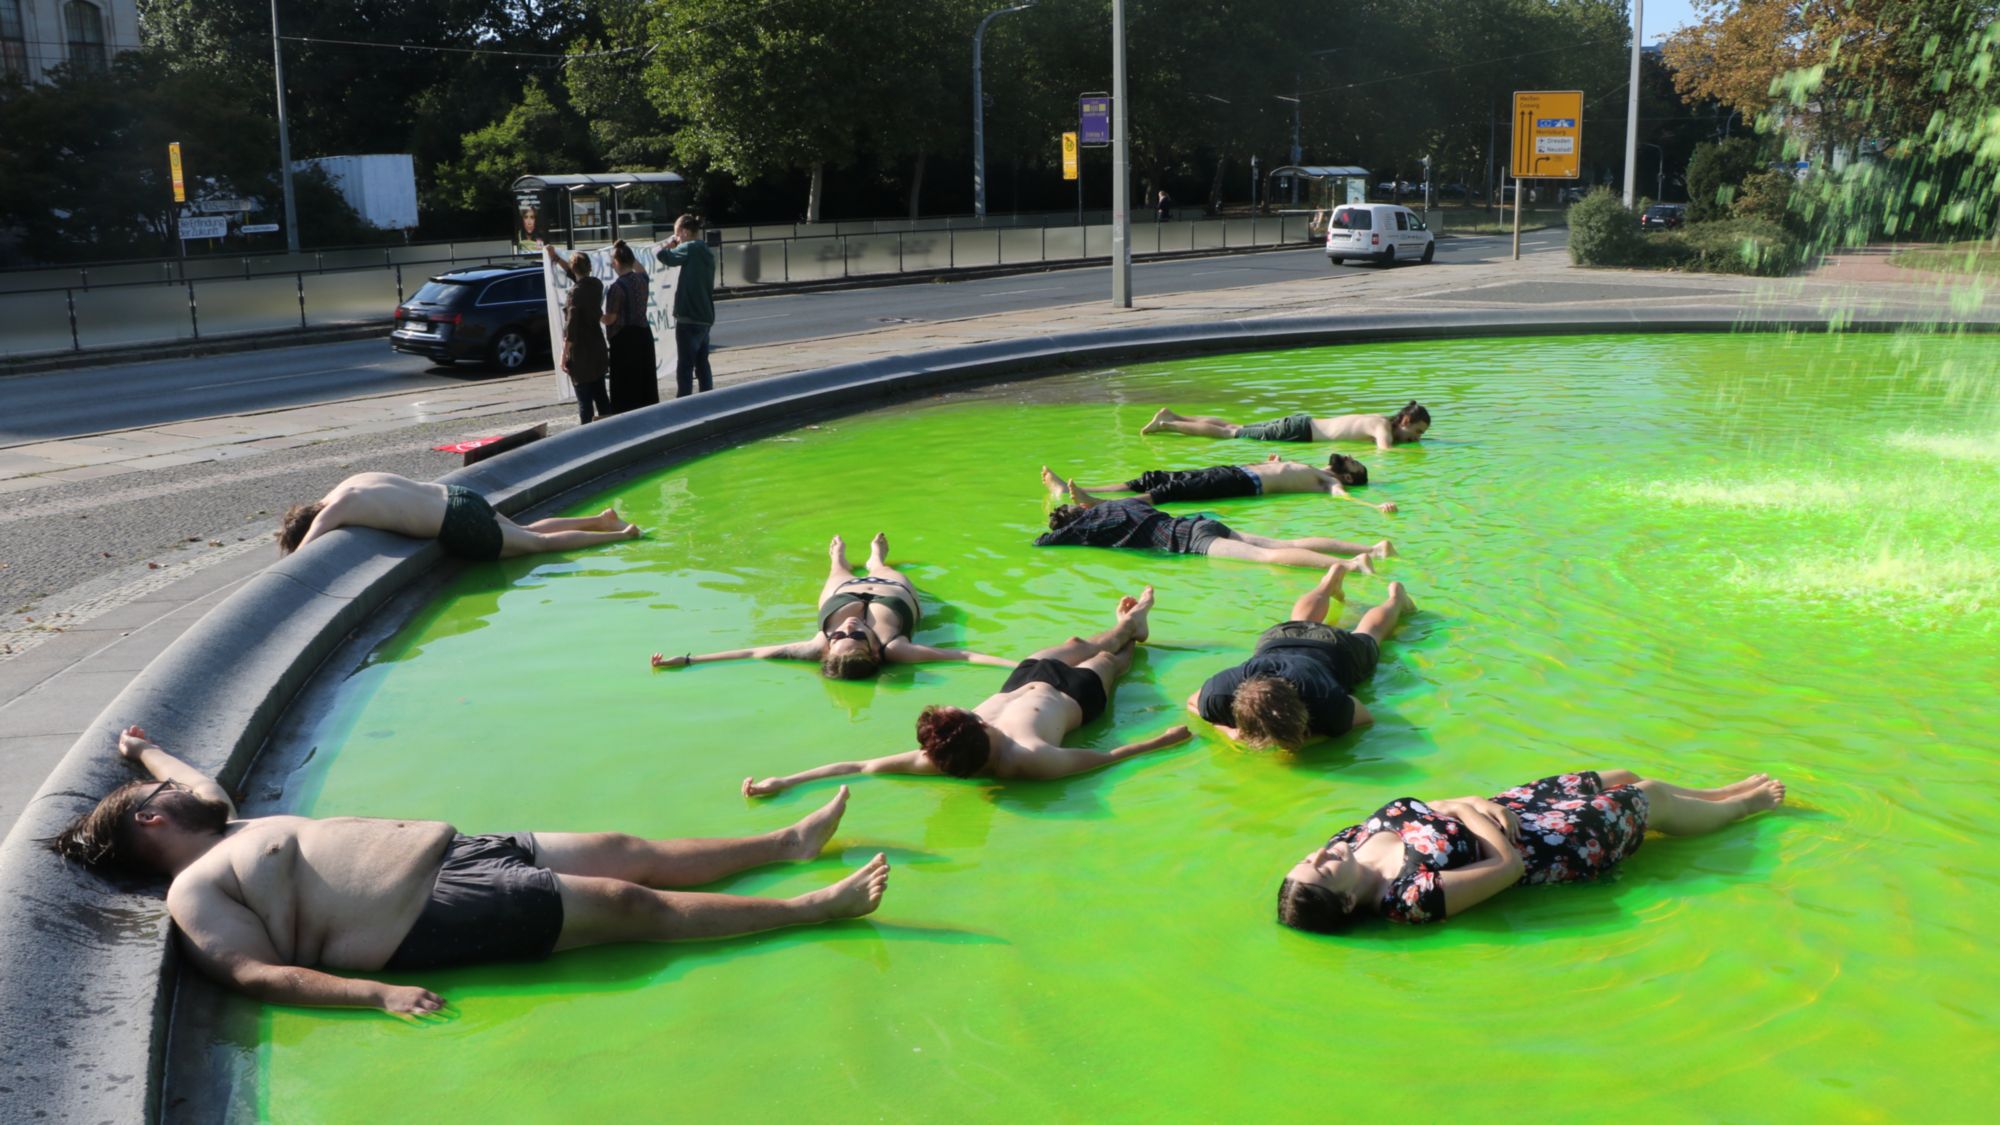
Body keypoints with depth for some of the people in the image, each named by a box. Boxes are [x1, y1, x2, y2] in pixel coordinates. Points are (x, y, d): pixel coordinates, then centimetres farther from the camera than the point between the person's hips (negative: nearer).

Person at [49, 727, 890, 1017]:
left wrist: (140, 750, 59)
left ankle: (790, 842, 15)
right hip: (445, 915, -10)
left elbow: (205, 788, 42)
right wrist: (375, 992, -31)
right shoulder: (194, 891, -6)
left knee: (629, 853, 7)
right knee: (631, 904, -11)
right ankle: (813, 909, -8)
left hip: (459, 854, 10)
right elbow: (256, 973, -19)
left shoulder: (235, 837, 21)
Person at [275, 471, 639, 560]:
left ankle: (619, 535, 13)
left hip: (462, 530, -8)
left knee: (539, 543, 6)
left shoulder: (334, 511, -16)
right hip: (458, 496, 8)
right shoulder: (355, 481, 8)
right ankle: (602, 519, 33)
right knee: (528, 531, 27)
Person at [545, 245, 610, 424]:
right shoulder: (596, 285, 3)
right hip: (598, 350, 7)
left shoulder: (576, 291, -17)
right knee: (600, 395, 15)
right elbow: (580, 277, 25)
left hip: (581, 353, -7)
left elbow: (570, 328, -18)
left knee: (584, 400, -1)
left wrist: (564, 356, -14)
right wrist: (556, 258, 32)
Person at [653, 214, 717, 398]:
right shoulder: (705, 250, 16)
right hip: (704, 316, 9)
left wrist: (668, 245, 2)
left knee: (685, 365, -6)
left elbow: (662, 256, -18)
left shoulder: (690, 248, -11)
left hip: (689, 317, -9)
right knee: (701, 362, 13)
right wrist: (676, 247, 12)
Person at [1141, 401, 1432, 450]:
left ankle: (1172, 417, 16)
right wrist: (1407, 444, -19)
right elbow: (1384, 449, -37)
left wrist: (1411, 440, 16)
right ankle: (1168, 425, -2)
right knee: (1230, 434, -4)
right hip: (1297, 432, -8)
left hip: (1303, 425, 8)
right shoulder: (1383, 427, -18)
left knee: (1232, 429, 12)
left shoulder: (1384, 421, 9)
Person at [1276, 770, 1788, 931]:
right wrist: (1475, 812, -21)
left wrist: (1470, 804, -16)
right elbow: (1509, 864, -33)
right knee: (1652, 802, 16)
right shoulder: (1411, 897, -40)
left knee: (1626, 777, 24)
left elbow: (1417, 810, -2)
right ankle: (1746, 804, 49)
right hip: (1535, 842, -7)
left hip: (1504, 812, 7)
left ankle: (1722, 793, 55)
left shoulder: (1356, 839, -19)